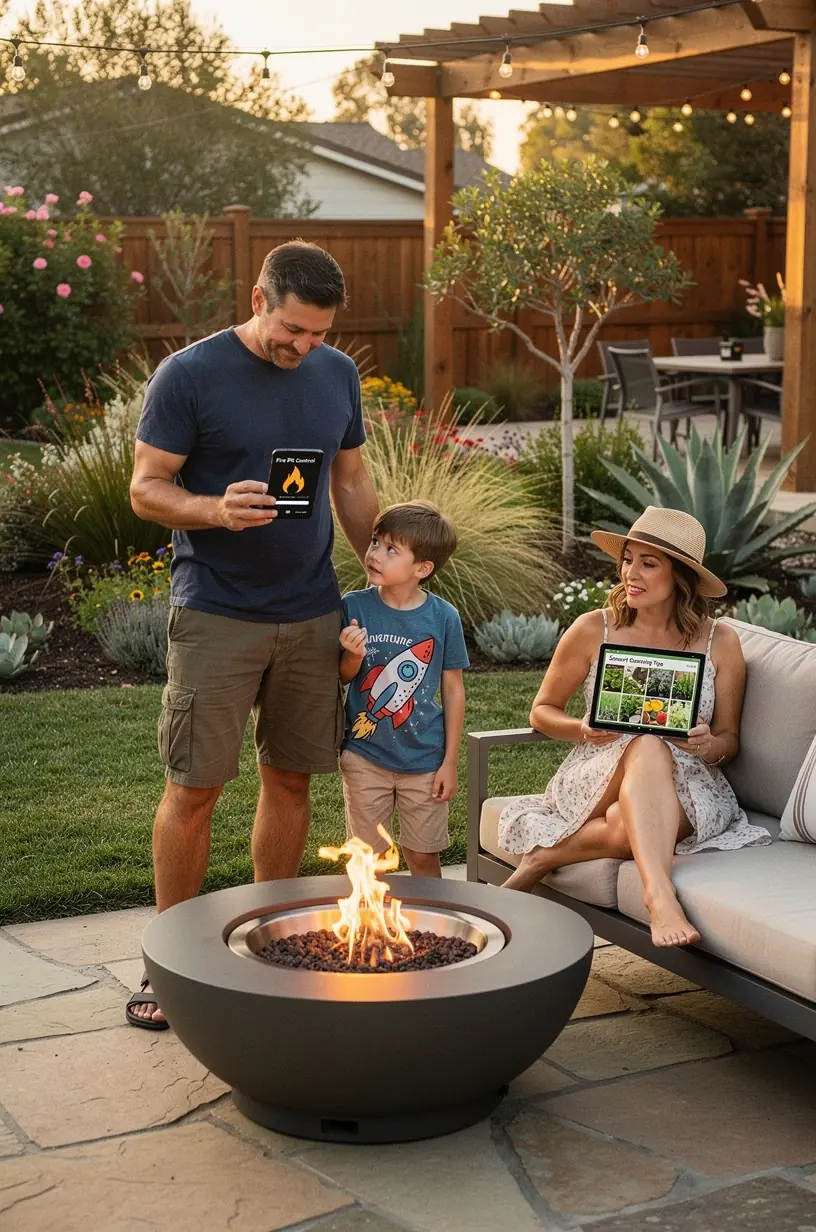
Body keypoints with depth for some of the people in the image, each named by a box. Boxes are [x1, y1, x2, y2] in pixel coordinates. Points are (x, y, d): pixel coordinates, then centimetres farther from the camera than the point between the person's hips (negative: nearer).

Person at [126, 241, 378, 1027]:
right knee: (194, 787, -2)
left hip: (311, 614, 5)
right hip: (215, 615, -4)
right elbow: (146, 489, -7)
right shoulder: (188, 375, -8)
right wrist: (217, 509, -26)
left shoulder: (338, 375, 8)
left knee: (290, 779, 9)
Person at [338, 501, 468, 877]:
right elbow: (342, 678, 3)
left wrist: (450, 761, 0)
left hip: (424, 760, 0)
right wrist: (352, 657, -21)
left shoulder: (443, 617, -8)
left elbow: (453, 691, -1)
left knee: (424, 858, 11)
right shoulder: (355, 607, -7)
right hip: (365, 756, 0)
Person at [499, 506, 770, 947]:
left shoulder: (720, 642, 3)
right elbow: (542, 711, 11)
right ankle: (659, 894, -53)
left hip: (686, 784, 0)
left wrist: (710, 745, -15)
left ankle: (550, 854, -18)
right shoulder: (594, 629, 1)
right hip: (597, 775, 0)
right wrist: (584, 730, -11)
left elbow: (730, 738, 10)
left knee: (628, 830, -40)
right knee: (648, 747, -40)